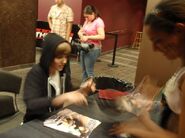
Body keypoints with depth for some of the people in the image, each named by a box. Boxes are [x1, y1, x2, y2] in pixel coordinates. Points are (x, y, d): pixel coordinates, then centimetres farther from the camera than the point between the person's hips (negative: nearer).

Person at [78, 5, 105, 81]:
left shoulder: (99, 22, -14)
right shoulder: (87, 21, 10)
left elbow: (102, 36, -24)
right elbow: (80, 31, 19)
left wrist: (88, 37, -23)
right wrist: (80, 34, -5)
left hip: (93, 49, -8)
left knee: (89, 71, -4)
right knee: (84, 70, 14)